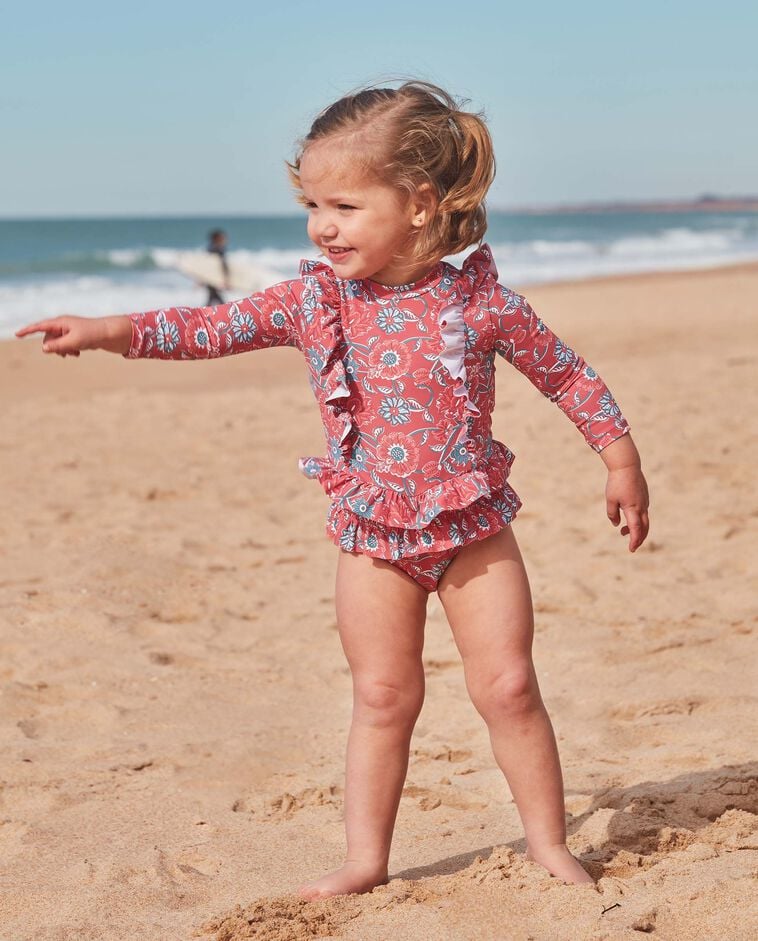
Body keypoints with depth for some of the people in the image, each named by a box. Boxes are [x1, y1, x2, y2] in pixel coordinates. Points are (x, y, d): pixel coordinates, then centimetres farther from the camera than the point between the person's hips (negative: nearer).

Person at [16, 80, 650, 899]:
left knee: (508, 687, 0)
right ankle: (366, 858, 18)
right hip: (373, 534, 2)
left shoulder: (480, 300, -9)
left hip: (473, 524, -2)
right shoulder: (315, 300, -4)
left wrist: (619, 457, 6)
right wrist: (115, 331, -20)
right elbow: (217, 328, -8)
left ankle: (549, 845, 15)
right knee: (381, 696, 8)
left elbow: (565, 373, 2)